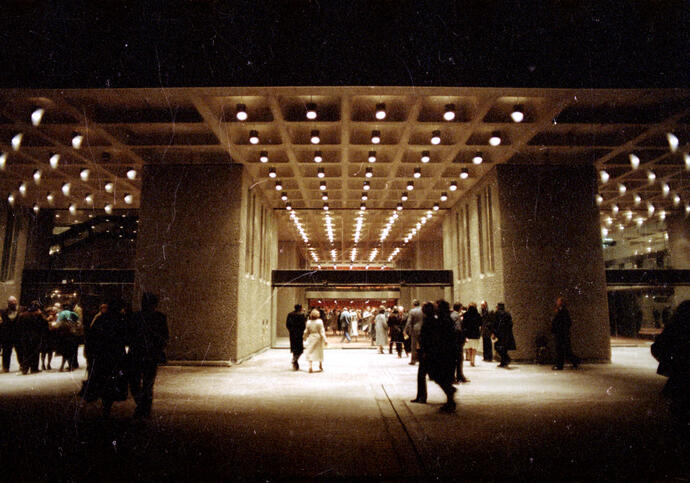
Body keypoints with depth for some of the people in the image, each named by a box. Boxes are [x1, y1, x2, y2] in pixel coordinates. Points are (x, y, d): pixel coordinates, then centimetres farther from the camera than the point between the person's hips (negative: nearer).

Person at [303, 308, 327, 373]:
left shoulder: (308, 322, -2)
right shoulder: (319, 321, -9)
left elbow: (306, 331, 5)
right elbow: (322, 331, -9)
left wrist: (304, 337, 21)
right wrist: (325, 340, -6)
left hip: (311, 338, 1)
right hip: (318, 338, -1)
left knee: (310, 352, 4)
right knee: (319, 352, 15)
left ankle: (310, 366, -7)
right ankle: (320, 366, 28)